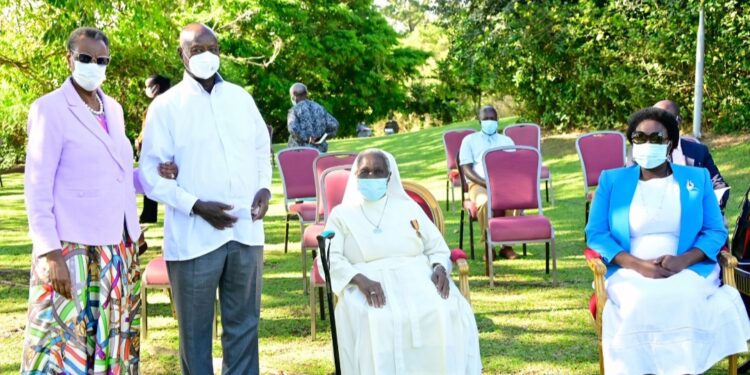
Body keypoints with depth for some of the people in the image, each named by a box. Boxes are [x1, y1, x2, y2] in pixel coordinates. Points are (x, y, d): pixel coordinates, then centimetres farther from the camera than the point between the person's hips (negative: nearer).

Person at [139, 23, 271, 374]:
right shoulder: (166, 105, -4)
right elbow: (151, 173, -7)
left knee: (243, 325, 12)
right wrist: (196, 206, -17)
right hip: (193, 237, -4)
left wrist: (264, 187, 0)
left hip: (246, 231, 4)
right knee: (195, 331, 6)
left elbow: (261, 149, 19)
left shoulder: (241, 98, 10)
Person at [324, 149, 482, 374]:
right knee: (378, 322, -37)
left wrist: (440, 268, -7)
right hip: (369, 284, -2)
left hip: (418, 278, 2)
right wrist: (360, 280, -19)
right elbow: (330, 259, 1)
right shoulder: (342, 214, 15)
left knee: (449, 314, -30)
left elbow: (438, 248, 18)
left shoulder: (408, 207, 22)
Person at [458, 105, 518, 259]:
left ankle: (507, 245, -23)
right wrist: (486, 183, -14)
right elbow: (466, 169, 4)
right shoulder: (470, 140, 16)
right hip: (479, 184, -2)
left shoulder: (507, 141, 24)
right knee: (485, 202, -39)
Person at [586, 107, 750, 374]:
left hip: (687, 270, 0)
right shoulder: (611, 180, 13)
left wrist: (682, 261, -13)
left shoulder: (697, 178, 15)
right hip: (630, 272, 0)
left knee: (683, 301, -35)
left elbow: (716, 231, 9)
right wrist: (638, 265, -13)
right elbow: (596, 233, 5)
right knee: (641, 303, -35)